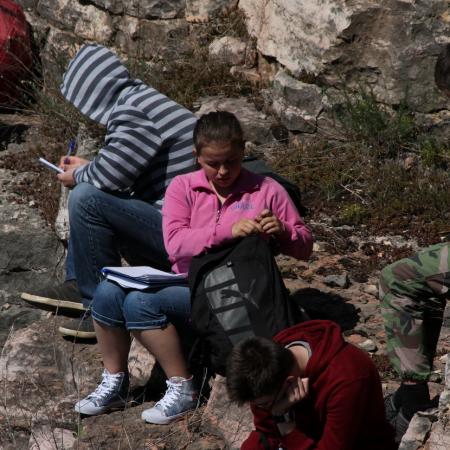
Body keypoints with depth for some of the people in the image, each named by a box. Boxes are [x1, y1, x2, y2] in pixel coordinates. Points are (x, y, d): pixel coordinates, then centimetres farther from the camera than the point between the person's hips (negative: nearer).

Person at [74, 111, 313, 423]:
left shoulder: (266, 191, 5)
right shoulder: (183, 187, 7)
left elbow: (304, 247, 10)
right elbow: (175, 243, -11)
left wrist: (282, 231, -14)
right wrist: (228, 231, -24)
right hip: (185, 282, 4)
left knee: (140, 302, -28)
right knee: (109, 292, -21)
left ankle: (183, 389, -17)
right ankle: (114, 383, -3)